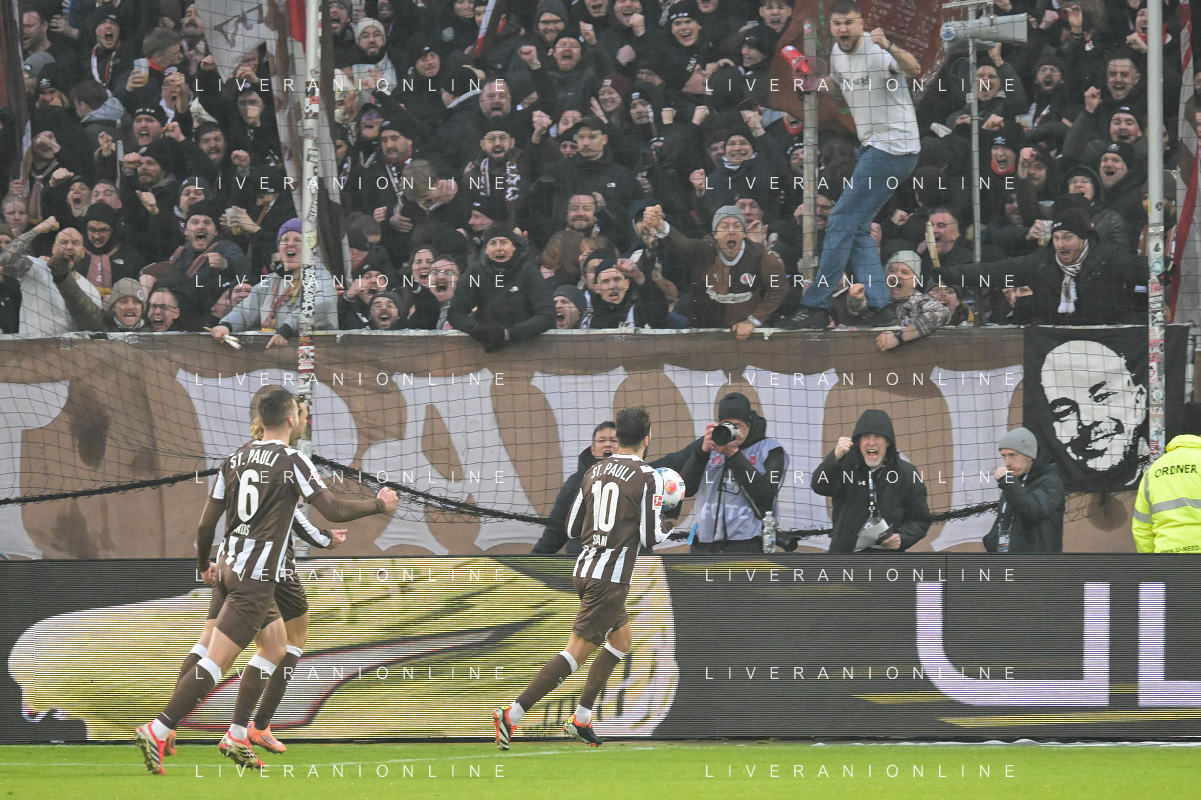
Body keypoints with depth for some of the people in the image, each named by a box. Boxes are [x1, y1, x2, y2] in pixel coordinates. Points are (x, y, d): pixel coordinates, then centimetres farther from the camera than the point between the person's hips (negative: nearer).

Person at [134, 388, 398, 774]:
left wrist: (204, 565, 26)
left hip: (229, 567, 8)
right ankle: (157, 732, -18)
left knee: (276, 645, 21)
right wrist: (379, 505, 4)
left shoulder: (236, 458, 9)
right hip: (256, 577, -8)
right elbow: (333, 510, -12)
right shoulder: (292, 461, -10)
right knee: (217, 662, -10)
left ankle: (237, 736, 17)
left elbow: (206, 522, 11)